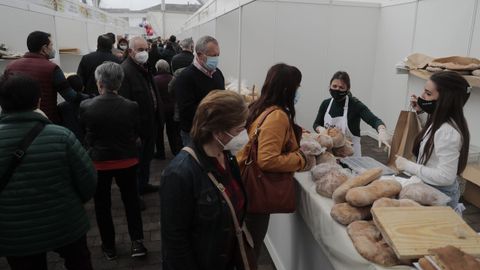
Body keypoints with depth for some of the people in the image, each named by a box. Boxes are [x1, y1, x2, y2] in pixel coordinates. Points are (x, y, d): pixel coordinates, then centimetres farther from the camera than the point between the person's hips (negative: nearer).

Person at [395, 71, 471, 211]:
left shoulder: (447, 132, -27)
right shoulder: (440, 121, -2)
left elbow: (445, 177, -27)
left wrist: (408, 166, -22)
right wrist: (420, 112, 6)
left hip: (440, 194, -8)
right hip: (430, 188, 8)